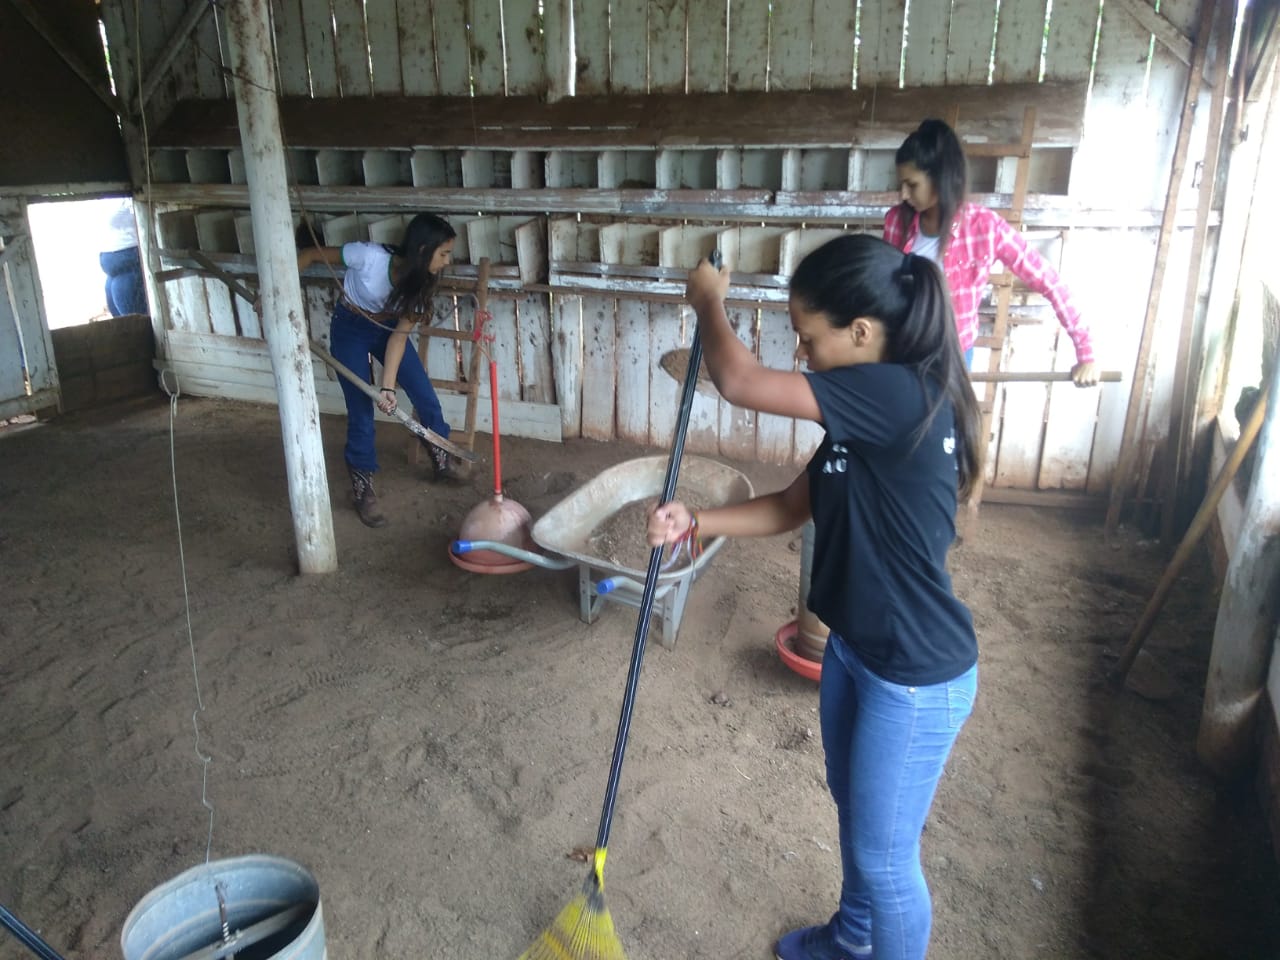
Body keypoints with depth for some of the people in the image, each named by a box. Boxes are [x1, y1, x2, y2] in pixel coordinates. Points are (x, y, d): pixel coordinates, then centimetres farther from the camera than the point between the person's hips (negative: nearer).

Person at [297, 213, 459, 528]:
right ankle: (363, 489, 12)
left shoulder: (420, 280, -19)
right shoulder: (369, 256, -34)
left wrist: (388, 386, -25)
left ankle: (442, 464, 26)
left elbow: (400, 333, -19)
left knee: (426, 397, 3)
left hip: (387, 328, 5)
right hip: (350, 329, -4)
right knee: (361, 411, -5)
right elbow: (311, 255, -22)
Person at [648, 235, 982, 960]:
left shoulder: (903, 396, -29)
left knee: (885, 854, 11)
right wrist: (695, 524, -6)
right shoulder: (871, 408, 2)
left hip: (916, 676, -10)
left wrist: (709, 300, -11)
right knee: (854, 812, 29)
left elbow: (740, 381, -31)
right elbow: (795, 506, 8)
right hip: (855, 648, 10)